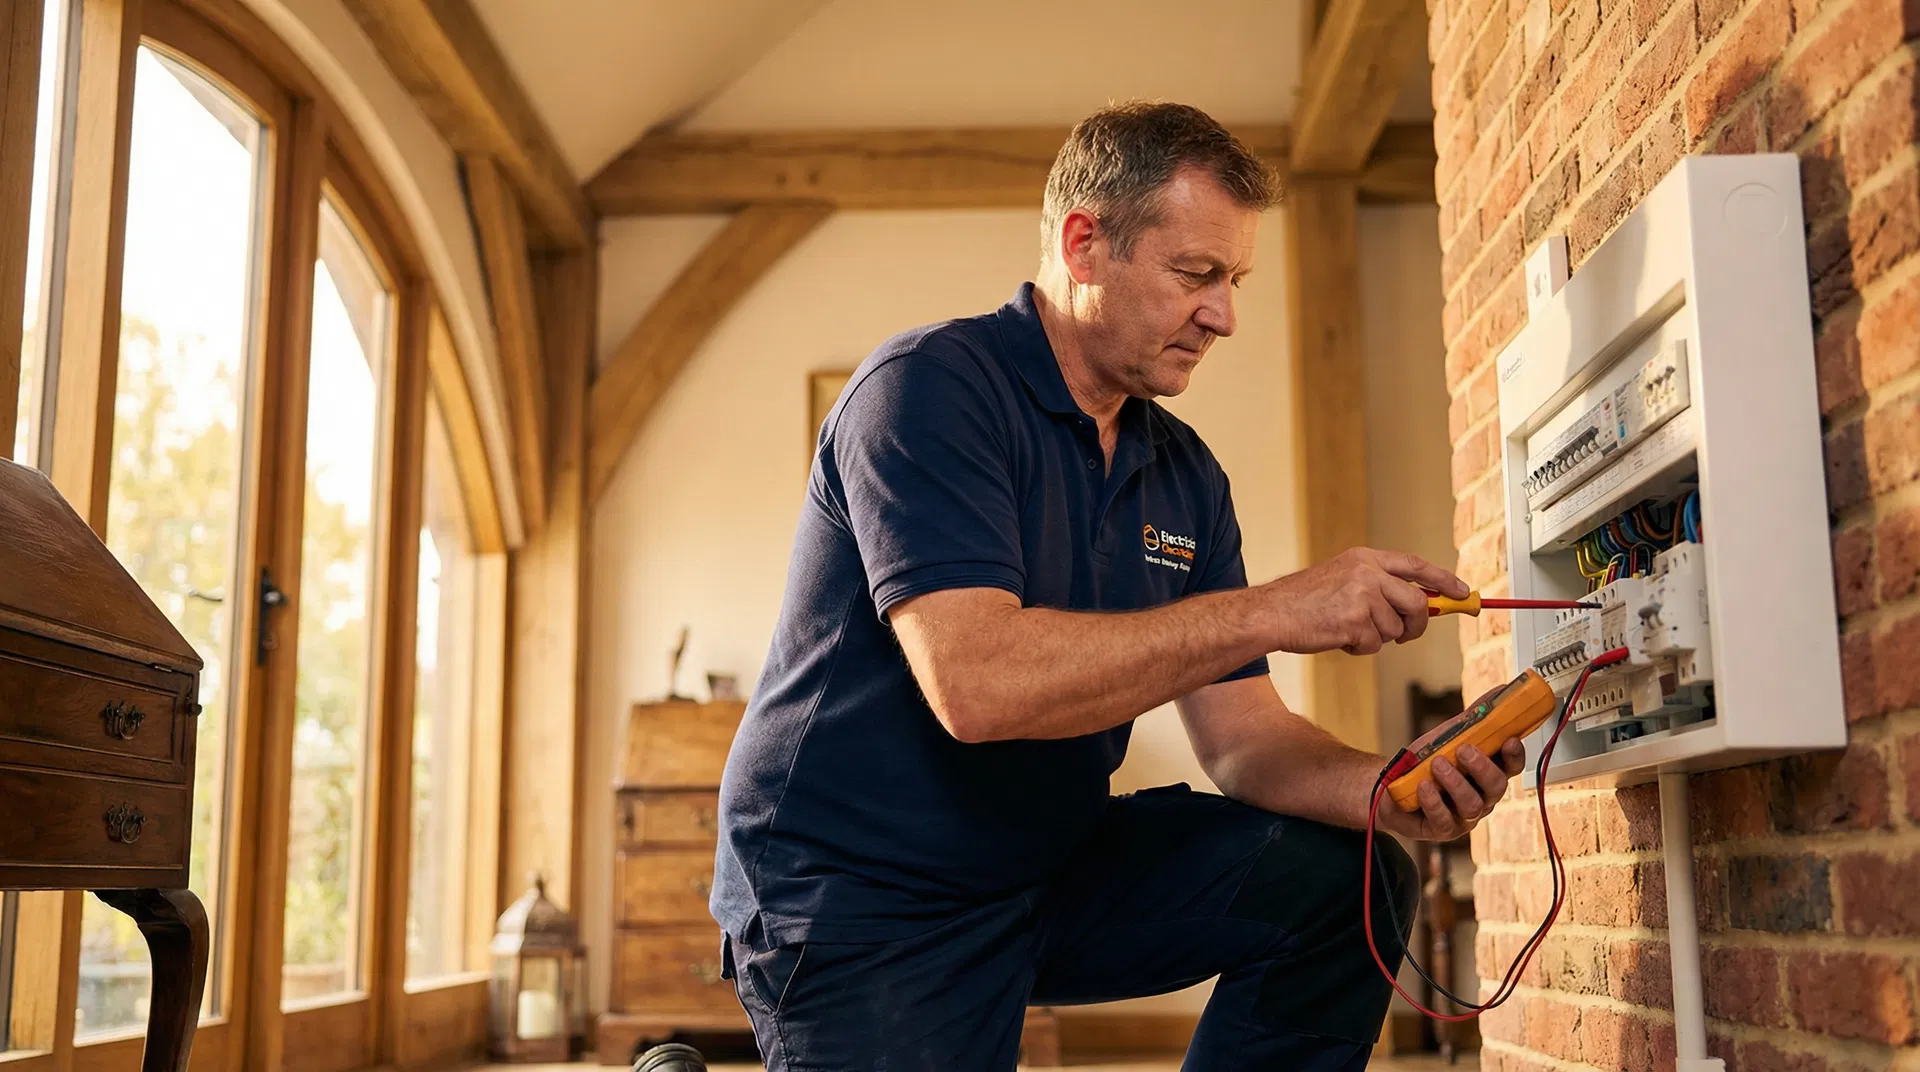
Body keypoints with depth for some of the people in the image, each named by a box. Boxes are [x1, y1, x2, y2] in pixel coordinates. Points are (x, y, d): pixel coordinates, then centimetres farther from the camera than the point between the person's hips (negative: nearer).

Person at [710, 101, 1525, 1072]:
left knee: (1346, 878, -8)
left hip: (1049, 867, 7)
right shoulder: (931, 389, -18)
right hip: (853, 908, -6)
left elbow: (1238, 733, 3)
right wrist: (1271, 611, -29)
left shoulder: (1185, 474, 6)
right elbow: (974, 683, -31)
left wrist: (1394, 791, -18)